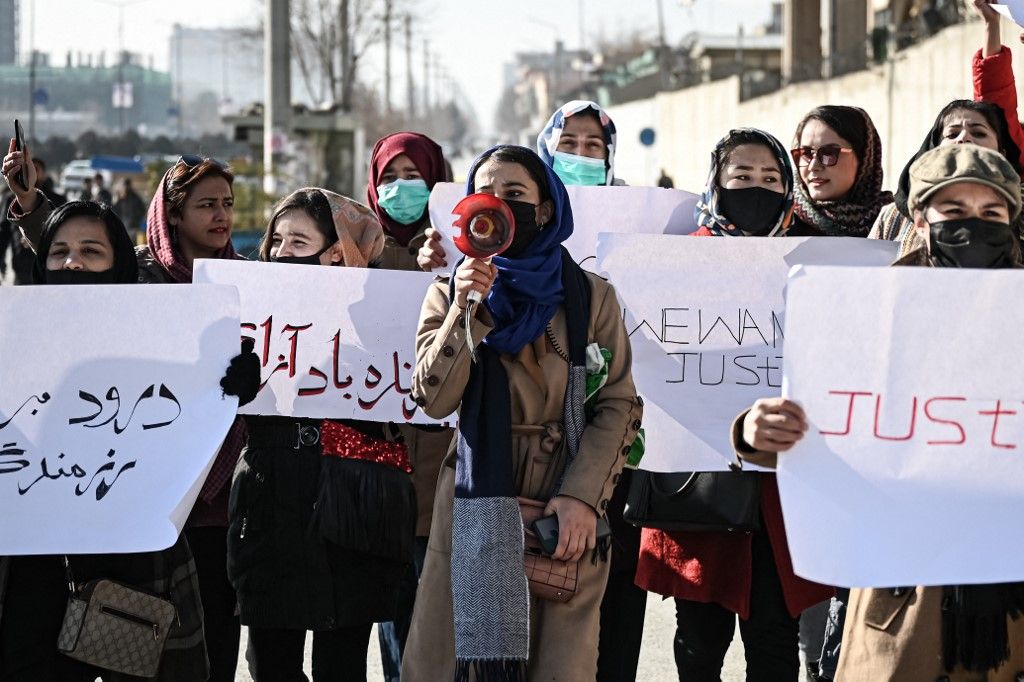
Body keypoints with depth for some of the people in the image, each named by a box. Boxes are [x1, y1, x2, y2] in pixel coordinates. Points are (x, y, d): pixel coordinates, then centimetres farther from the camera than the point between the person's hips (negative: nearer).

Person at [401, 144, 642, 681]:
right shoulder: (449, 294, 8)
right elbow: (434, 400, -5)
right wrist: (466, 312, -16)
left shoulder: (590, 296, 4)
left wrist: (583, 496, -12)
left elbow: (619, 406, 0)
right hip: (477, 504, 1)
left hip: (567, 509, -1)